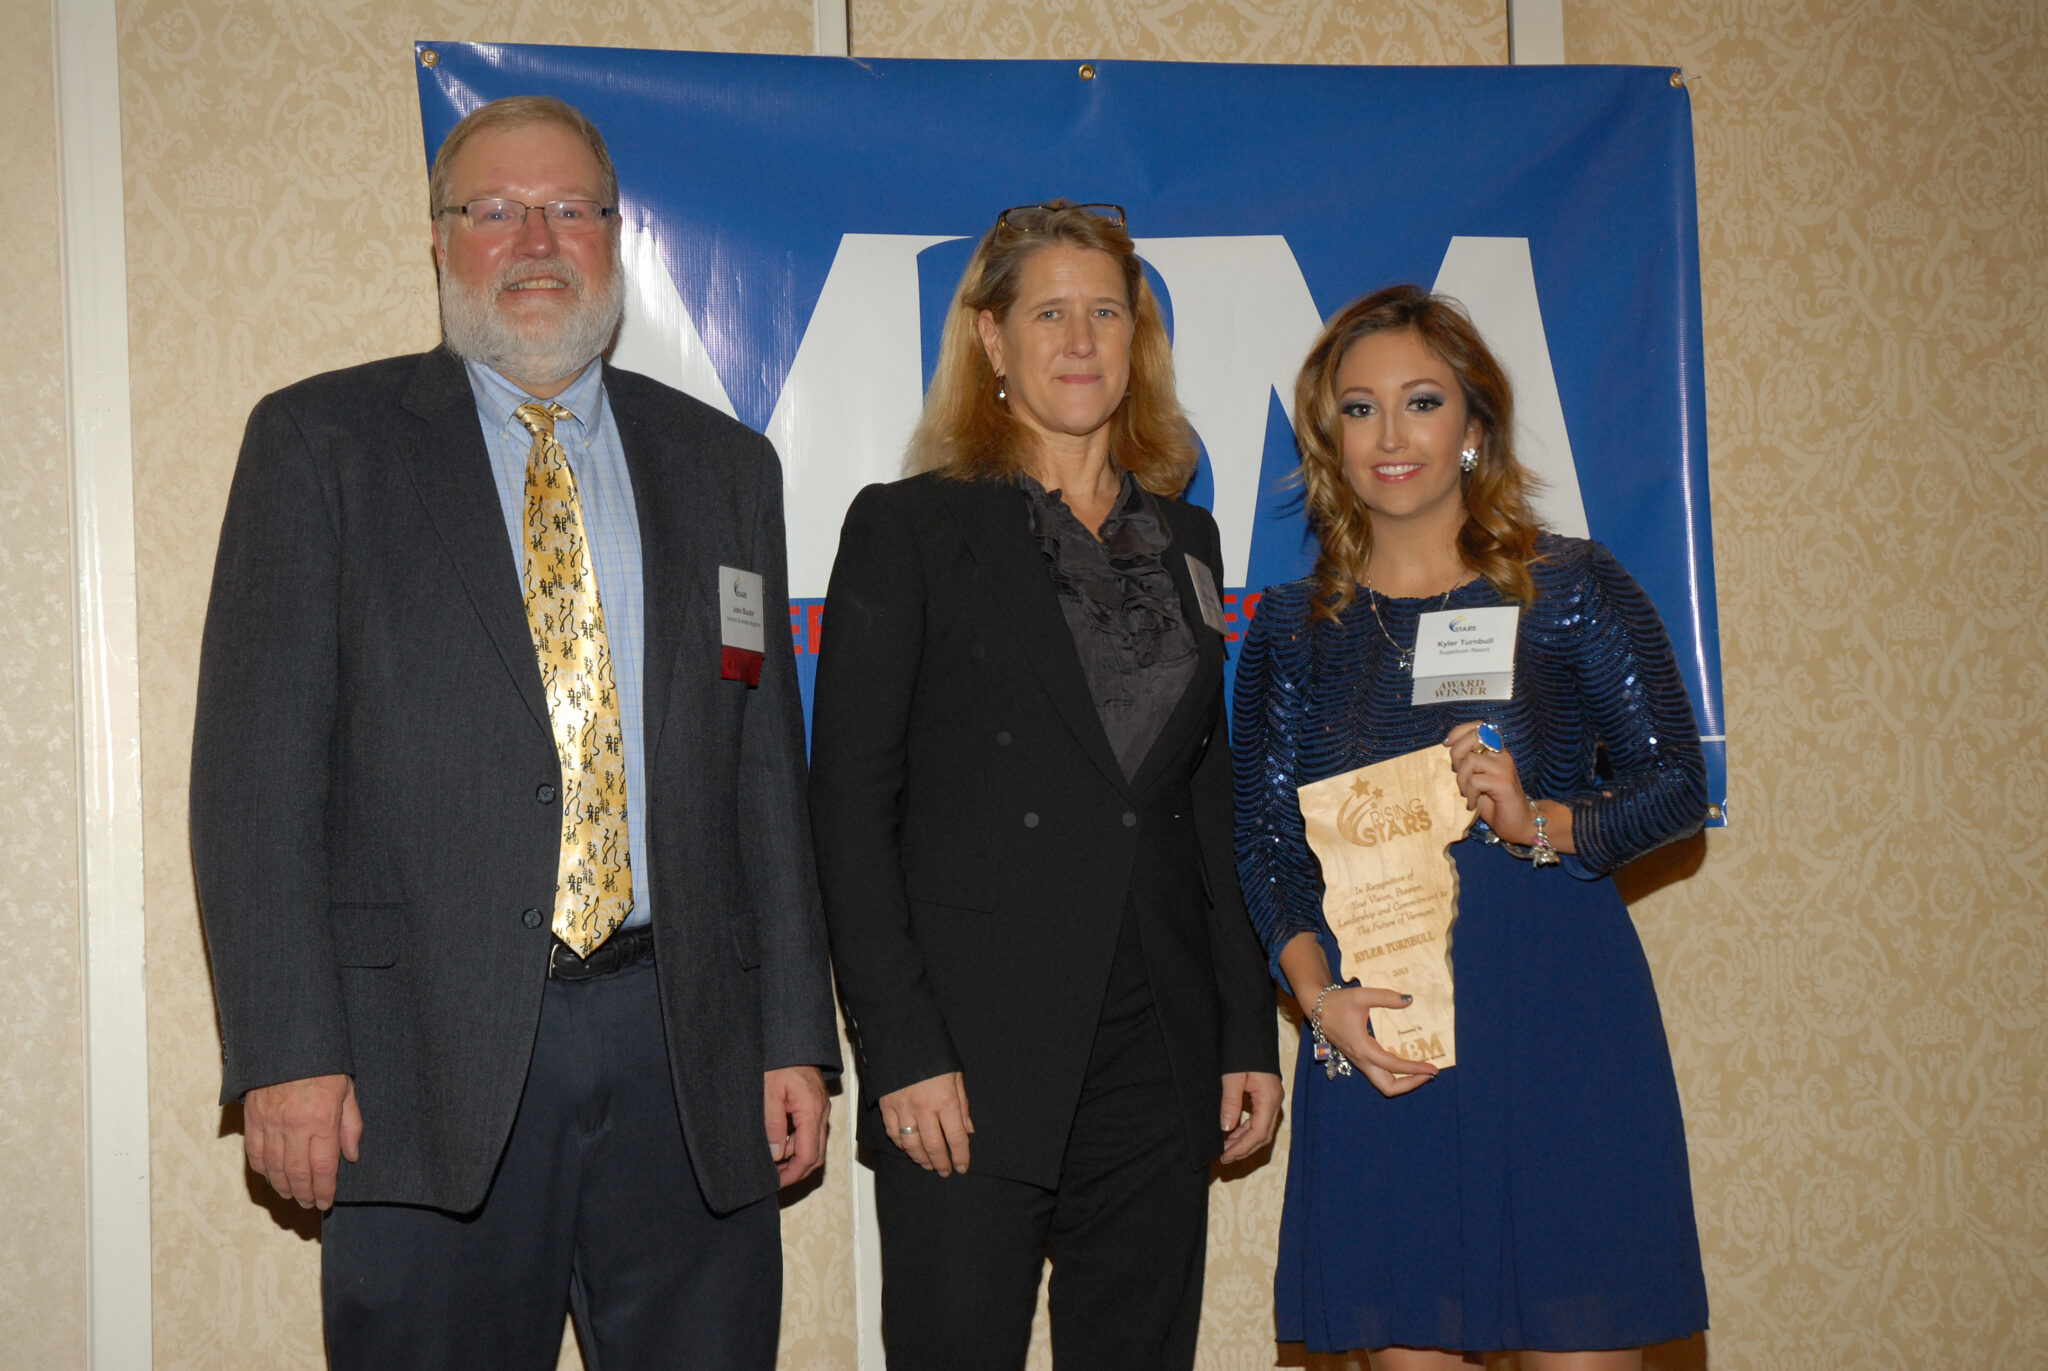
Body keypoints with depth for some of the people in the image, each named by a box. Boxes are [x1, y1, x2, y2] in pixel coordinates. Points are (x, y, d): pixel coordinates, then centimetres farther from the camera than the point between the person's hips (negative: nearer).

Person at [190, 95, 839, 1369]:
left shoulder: (723, 463, 13)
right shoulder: (320, 442, 4)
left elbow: (768, 773, 12)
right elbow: (257, 769, -2)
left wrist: (795, 1035, 6)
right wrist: (287, 1054, -11)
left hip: (686, 1047, 3)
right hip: (429, 1062, -2)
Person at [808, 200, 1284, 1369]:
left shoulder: (1184, 539, 14)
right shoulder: (911, 528, 0)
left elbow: (1212, 798, 16)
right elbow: (850, 802, -5)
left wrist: (1251, 1033, 10)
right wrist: (901, 1050, -13)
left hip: (1159, 1054, 5)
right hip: (973, 1056, -4)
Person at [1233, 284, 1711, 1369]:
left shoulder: (1571, 589, 3)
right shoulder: (1294, 628, 10)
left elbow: (1677, 781, 3)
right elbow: (1266, 843, 8)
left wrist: (1540, 823, -16)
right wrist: (1322, 998, -8)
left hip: (1559, 1024, -2)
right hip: (1375, 1040, 2)